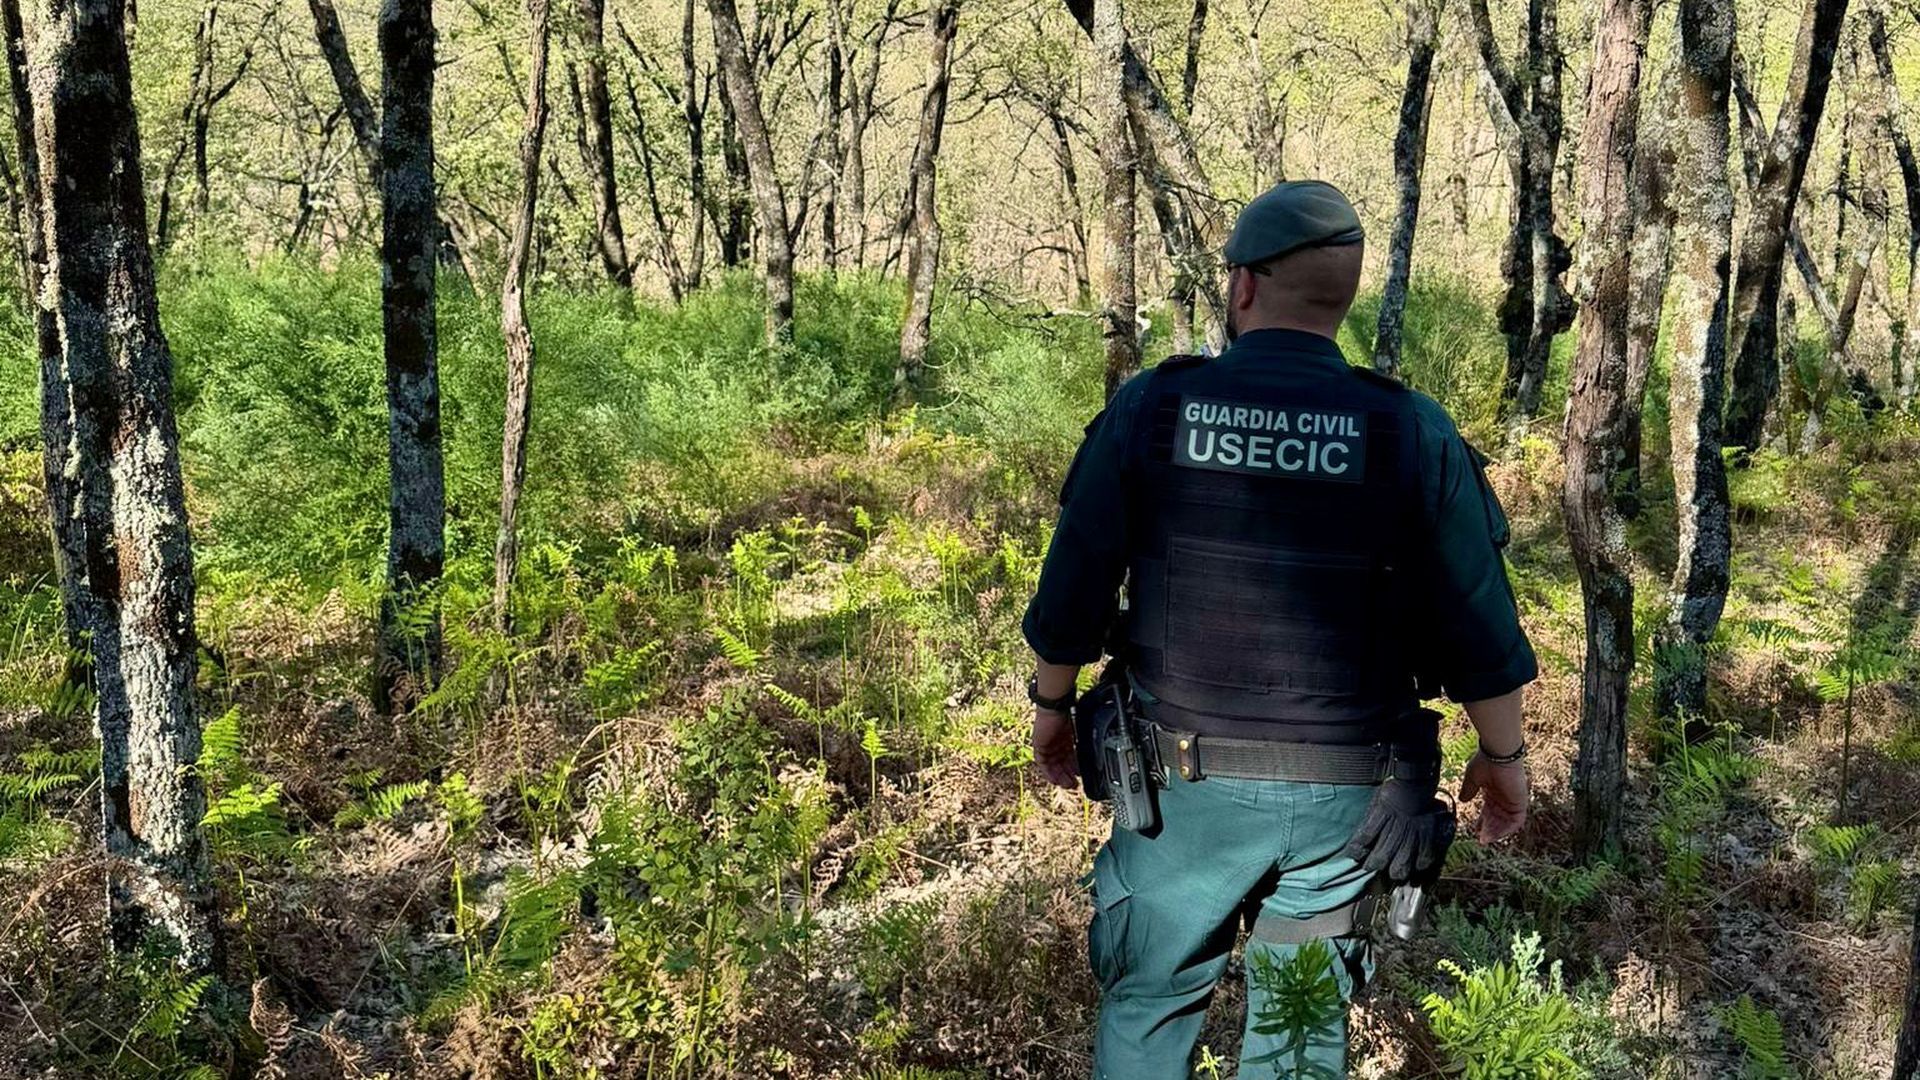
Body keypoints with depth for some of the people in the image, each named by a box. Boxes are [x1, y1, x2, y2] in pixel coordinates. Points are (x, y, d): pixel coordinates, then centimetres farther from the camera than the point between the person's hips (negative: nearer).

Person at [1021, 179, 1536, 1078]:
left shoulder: (1148, 408, -9)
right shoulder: (1411, 431, -8)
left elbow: (1071, 596, -4)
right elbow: (1477, 628, -4)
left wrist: (1051, 709, 13)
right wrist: (1503, 756, 11)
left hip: (1188, 779, 0)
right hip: (1342, 793, 1)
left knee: (1149, 1002, 19)